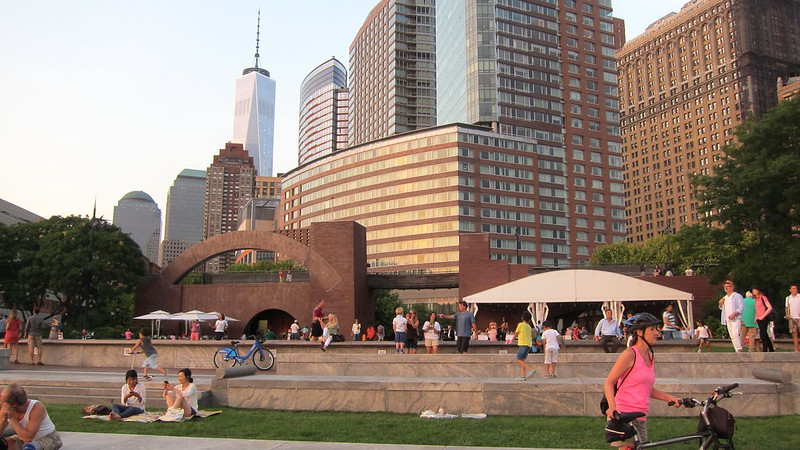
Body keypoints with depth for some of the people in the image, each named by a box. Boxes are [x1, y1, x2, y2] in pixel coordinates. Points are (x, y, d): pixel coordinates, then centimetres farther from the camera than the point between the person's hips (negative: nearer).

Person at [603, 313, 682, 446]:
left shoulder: (651, 357, 13)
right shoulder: (630, 354, -11)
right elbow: (608, 383, -12)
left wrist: (670, 398, 8)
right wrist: (612, 406, -27)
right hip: (624, 416, -8)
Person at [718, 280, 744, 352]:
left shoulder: (737, 296, -2)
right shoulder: (725, 298, 20)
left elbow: (741, 307, -10)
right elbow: (722, 308, 27)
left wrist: (734, 314, -21)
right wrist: (720, 304, 6)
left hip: (736, 319, -7)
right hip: (728, 320, 7)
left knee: (735, 334, -20)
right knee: (732, 336, 6)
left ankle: (739, 350, -18)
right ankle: (737, 351, 10)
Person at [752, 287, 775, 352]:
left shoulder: (763, 297, -6)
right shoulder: (755, 299, 17)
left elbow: (770, 308, -13)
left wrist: (763, 316, -14)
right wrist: (756, 318, 13)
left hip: (763, 319, -8)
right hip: (758, 320, 8)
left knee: (762, 335, -11)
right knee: (765, 335, 11)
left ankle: (765, 350, -10)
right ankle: (771, 350, 18)